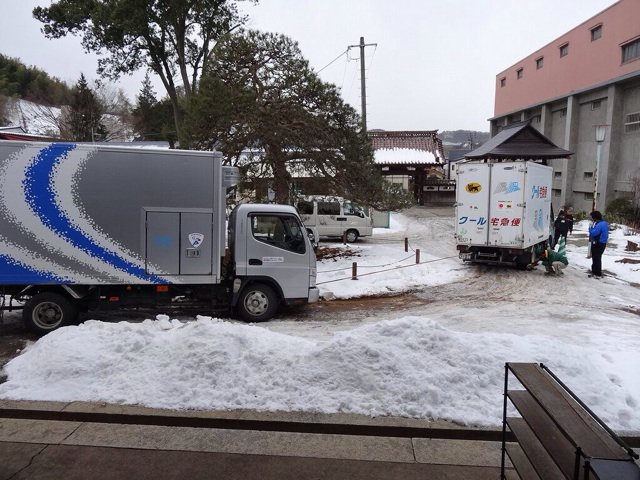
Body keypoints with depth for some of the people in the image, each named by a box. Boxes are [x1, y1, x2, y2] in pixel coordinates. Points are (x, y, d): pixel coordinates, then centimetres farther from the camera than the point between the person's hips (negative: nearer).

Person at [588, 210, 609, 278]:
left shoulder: (599, 224, -23)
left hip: (598, 244, -10)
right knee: (595, 258, 19)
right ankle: (594, 272, 28)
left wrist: (591, 227, -10)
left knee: (596, 258, -3)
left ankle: (598, 274, 3)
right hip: (601, 243, 10)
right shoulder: (604, 223, 11)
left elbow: (593, 233, -26)